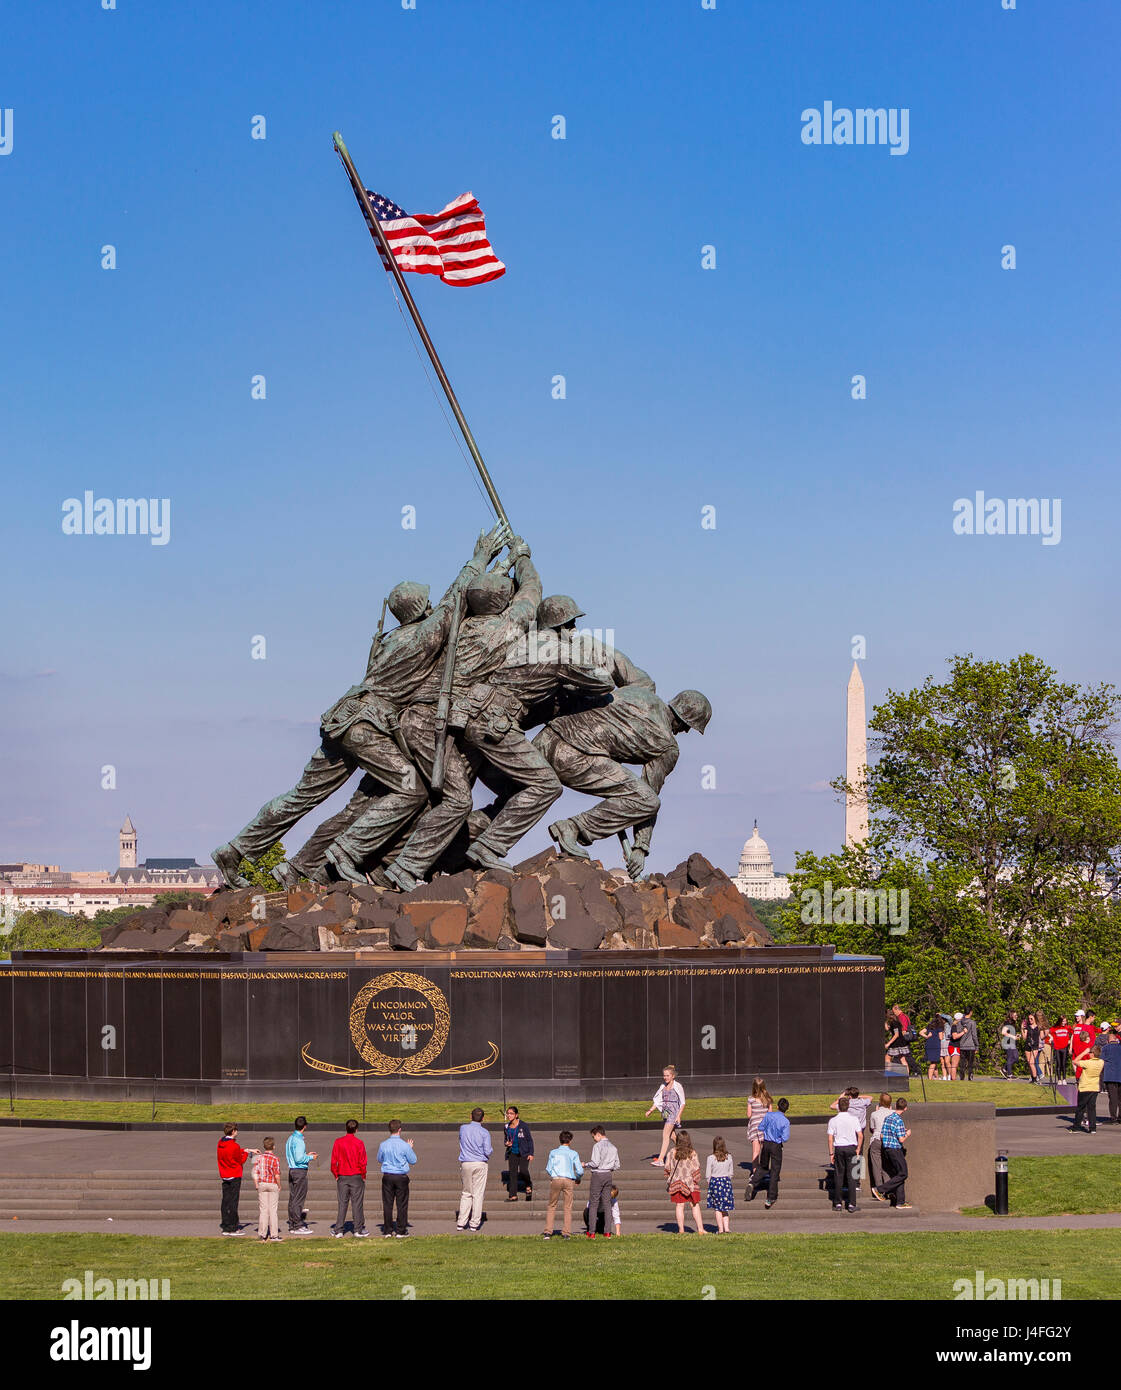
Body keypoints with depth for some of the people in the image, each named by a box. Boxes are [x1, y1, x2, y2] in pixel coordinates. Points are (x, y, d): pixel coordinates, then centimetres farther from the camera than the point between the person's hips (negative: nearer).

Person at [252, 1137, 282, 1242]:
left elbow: (255, 1173, 0)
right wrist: (279, 1186, -2)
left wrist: (257, 1185, 6)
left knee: (263, 1210, 7)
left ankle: (262, 1234, 7)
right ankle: (274, 1234, 3)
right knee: (273, 1210, 2)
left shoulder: (259, 1157, 1)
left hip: (262, 1184, 3)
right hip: (273, 1185, -3)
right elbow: (277, 1175, -14)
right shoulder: (275, 1159, -11)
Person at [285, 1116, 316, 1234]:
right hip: (300, 1171, -9)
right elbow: (299, 1159, -21)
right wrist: (310, 1157, -7)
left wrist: (306, 1155, 18)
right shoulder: (299, 1140, -16)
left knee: (292, 1199, 12)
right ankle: (298, 1226, -3)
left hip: (292, 1170, 9)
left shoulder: (291, 1138, 12)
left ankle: (292, 1225, 16)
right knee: (298, 1199, -5)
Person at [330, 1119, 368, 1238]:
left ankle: (338, 1230, 6)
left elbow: (334, 1161, 0)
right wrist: (363, 1176, 4)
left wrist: (336, 1176, 9)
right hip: (356, 1177, -2)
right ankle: (359, 1230, 7)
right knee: (357, 1203, 4)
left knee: (342, 1203, 7)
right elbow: (362, 1162, -8)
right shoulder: (359, 1143, -9)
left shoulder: (338, 1142, -2)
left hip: (342, 1177, 2)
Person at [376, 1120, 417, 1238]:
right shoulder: (404, 1145, -9)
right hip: (401, 1177, -2)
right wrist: (411, 1148, 16)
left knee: (387, 1204, 7)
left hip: (387, 1176, 2)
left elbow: (379, 1159, 14)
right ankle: (401, 1231, 5)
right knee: (402, 1205, 5)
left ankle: (387, 1231, 8)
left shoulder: (383, 1145, -3)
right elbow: (413, 1160, 2)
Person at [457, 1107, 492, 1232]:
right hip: (480, 1165, -3)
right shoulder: (484, 1133, -8)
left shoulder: (463, 1129, 2)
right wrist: (491, 1149, 14)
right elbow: (487, 1152, -9)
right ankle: (474, 1224, 0)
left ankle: (461, 1223, 8)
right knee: (478, 1194, 2)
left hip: (465, 1164, 3)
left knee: (466, 1193, 13)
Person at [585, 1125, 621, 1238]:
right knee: (607, 1203, 8)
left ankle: (591, 1233, -4)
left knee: (594, 1203, -2)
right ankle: (607, 1232, 5)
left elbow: (595, 1163, -16)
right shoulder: (613, 1147, 10)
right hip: (609, 1175, 6)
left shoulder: (598, 1146, -10)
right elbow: (617, 1165, 10)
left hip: (598, 1175, -6)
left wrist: (585, 1165, 0)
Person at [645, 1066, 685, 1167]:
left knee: (665, 1135, -14)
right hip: (665, 1112, 7)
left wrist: (679, 1116, -13)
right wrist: (650, 1110, 0)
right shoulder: (663, 1087, 12)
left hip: (673, 1112, -7)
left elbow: (682, 1103, -5)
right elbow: (658, 1101, 14)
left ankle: (660, 1160, -18)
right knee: (672, 1135, 16)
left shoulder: (677, 1086, -6)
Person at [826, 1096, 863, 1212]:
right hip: (851, 1148, 0)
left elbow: (830, 1138, -3)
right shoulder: (853, 1119, -2)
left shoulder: (833, 1120, -2)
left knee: (838, 1176, 7)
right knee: (851, 1176, 2)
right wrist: (858, 1149, 5)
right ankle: (852, 1204, -1)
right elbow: (860, 1135, -5)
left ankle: (838, 1203, 8)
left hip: (839, 1148, 0)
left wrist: (831, 1153, 3)